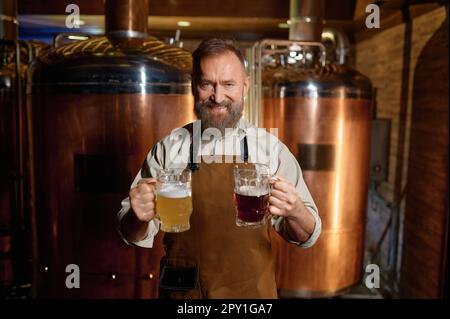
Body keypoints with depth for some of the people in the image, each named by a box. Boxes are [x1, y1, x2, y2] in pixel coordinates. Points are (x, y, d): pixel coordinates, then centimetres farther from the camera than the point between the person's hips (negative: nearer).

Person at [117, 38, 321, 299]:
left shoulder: (272, 149, -8)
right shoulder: (169, 149, -6)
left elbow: (307, 237, -5)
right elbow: (134, 235, -2)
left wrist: (294, 213, -27)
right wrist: (139, 218, -24)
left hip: (252, 291, 0)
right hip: (181, 291, 1)